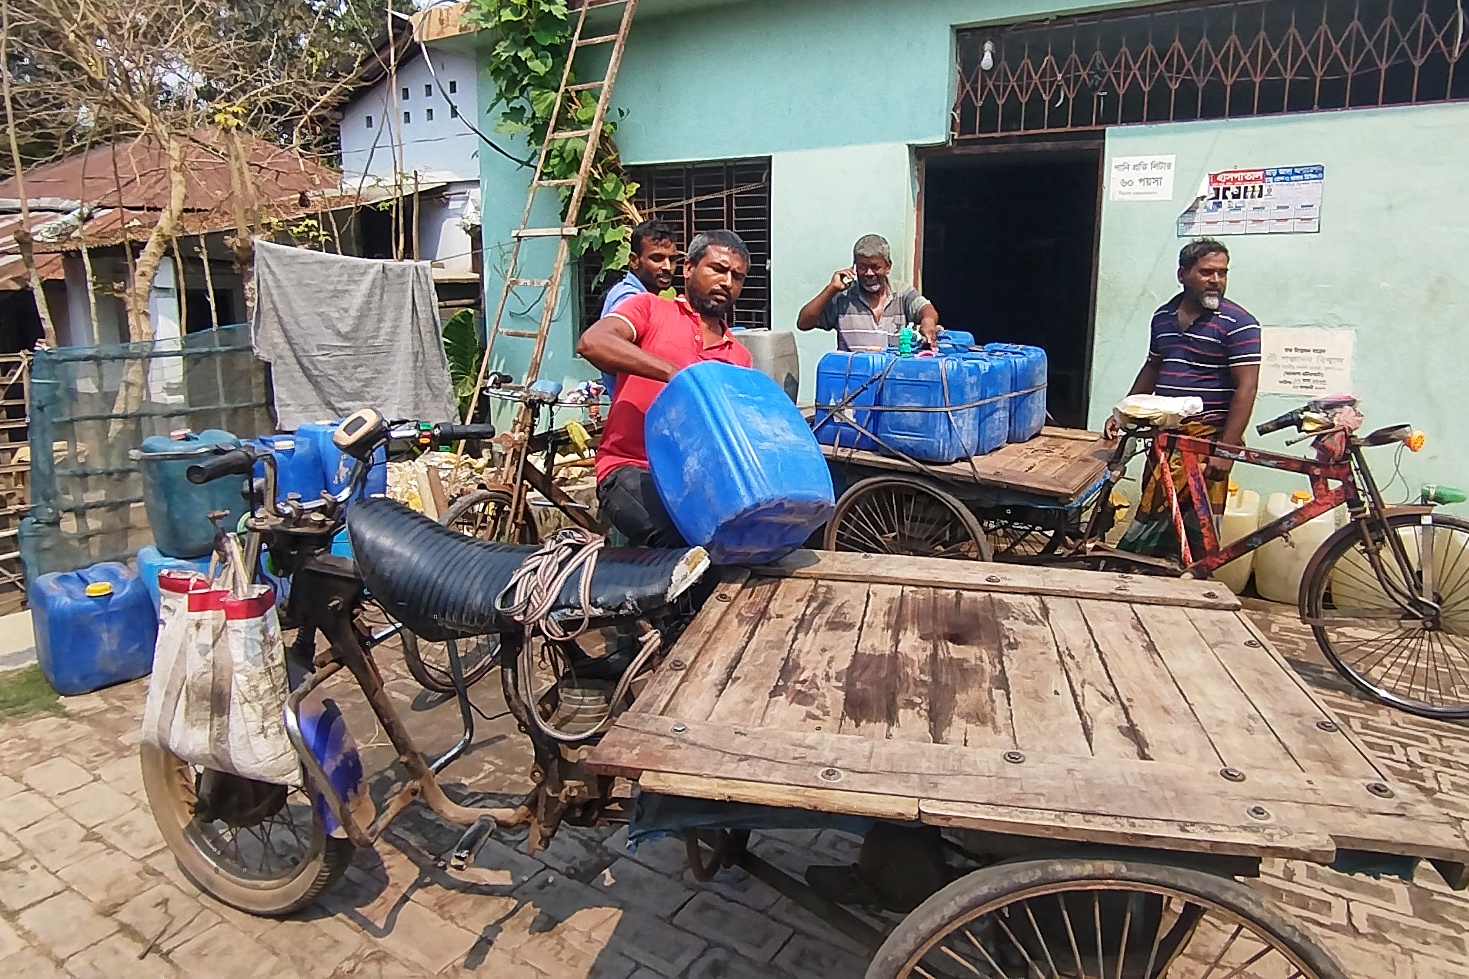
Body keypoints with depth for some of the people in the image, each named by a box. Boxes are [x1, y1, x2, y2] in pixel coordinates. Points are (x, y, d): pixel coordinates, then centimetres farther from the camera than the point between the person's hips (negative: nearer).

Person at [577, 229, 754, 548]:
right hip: (632, 469, -4)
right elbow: (592, 343, -13)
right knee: (677, 532, -34)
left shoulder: (739, 357, 20)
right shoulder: (651, 308, 7)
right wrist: (673, 373, -22)